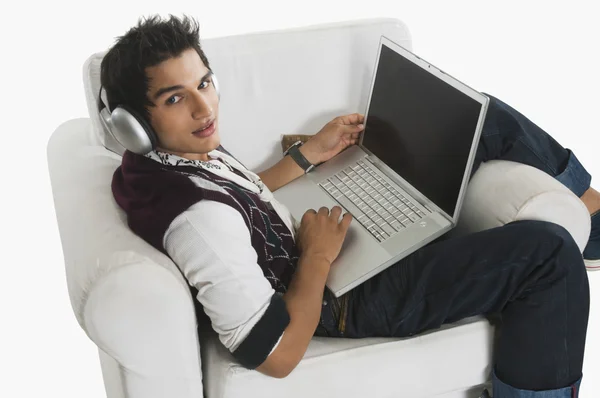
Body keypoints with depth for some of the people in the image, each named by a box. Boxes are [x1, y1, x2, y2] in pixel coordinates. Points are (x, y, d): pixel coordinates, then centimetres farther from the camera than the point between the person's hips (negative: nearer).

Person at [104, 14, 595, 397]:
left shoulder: (187, 151, -7)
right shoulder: (196, 218, -35)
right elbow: (275, 355, -31)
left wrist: (311, 153, 9)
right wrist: (318, 256, -20)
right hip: (344, 299, -9)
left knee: (490, 118, 7)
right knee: (548, 254, -19)